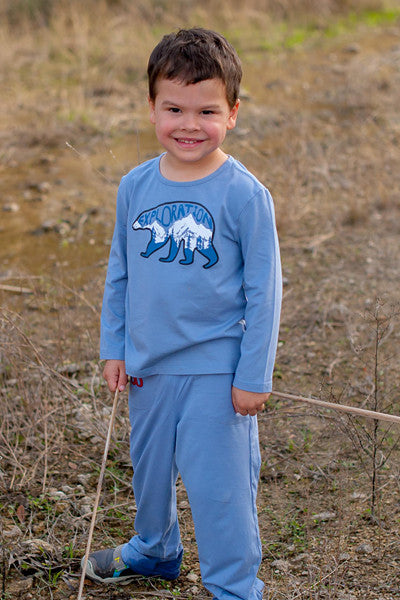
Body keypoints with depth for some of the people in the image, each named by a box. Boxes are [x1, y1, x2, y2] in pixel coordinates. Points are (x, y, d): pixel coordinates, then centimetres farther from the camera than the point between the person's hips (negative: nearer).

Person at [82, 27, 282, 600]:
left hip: (217, 372, -5)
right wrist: (114, 348, 9)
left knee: (218, 483, 2)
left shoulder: (244, 194, -14)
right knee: (149, 468, 23)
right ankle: (153, 550, 48)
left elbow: (264, 289, -10)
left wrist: (254, 376, -10)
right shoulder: (135, 187, -2)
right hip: (149, 366, 5)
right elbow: (119, 274, 10)